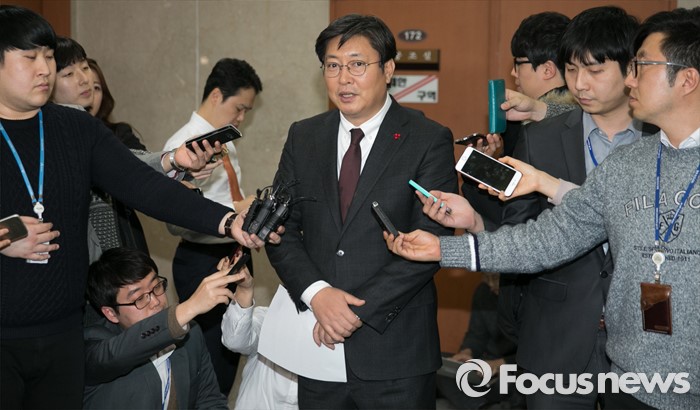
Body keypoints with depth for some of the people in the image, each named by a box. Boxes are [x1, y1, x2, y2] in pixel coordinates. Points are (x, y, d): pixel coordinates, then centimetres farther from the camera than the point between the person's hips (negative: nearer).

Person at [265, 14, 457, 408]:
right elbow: (281, 228, 5)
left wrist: (360, 311, -15)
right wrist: (316, 293, -12)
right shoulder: (303, 137, 7)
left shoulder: (429, 140, -6)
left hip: (396, 350, -3)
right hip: (318, 344, 4)